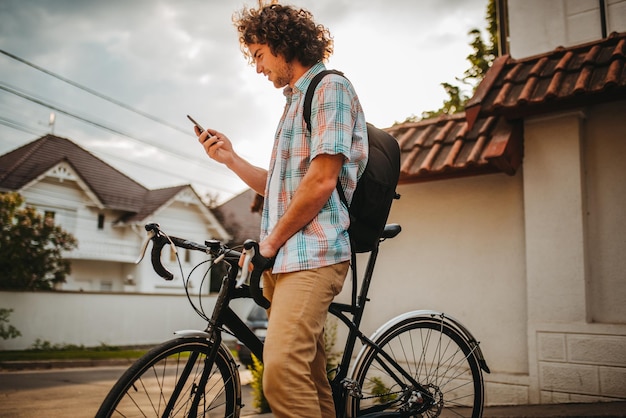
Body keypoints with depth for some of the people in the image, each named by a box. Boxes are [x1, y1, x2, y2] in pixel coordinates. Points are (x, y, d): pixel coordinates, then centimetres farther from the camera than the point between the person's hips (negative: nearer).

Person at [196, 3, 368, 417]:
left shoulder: (330, 87, -4)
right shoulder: (296, 100, 26)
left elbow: (322, 181, -16)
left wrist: (271, 242, -9)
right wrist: (231, 157, 12)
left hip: (312, 253, -9)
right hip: (284, 257, 9)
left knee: (282, 370, -23)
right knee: (311, 378, 11)